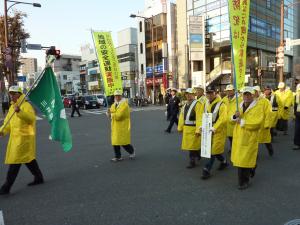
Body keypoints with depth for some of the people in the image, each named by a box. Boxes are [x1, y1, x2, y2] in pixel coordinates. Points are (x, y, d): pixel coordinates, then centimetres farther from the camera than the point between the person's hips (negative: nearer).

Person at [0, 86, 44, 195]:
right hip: (15, 137, 9)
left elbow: (31, 118, -28)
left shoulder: (26, 105, -12)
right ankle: (39, 178, 30)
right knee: (28, 159, 17)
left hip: (24, 137, -9)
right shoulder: (12, 107, 16)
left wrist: (19, 111, -40)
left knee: (15, 161, -6)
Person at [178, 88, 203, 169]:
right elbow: (182, 116, 13)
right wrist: (180, 127, 12)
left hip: (193, 128, -8)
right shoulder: (185, 105, 12)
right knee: (189, 144, 18)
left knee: (192, 145, -2)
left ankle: (192, 161, 10)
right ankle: (198, 154, 41)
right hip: (186, 128, 8)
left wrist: (198, 130, -25)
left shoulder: (197, 104, -14)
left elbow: (199, 118, -20)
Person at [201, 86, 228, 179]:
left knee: (214, 150, -3)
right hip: (208, 130, 7)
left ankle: (207, 170, 4)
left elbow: (222, 119, -20)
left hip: (218, 131, -6)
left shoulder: (221, 105, -13)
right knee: (215, 149, 16)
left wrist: (214, 128, -27)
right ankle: (224, 161, 41)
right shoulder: (206, 104, 8)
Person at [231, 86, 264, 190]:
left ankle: (244, 181, 14)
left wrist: (242, 122, -17)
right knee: (239, 159, 9)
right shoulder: (240, 106, 14)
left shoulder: (258, 107, -6)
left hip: (249, 138, -5)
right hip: (238, 136, 6)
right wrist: (235, 116, -7)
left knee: (246, 159, -1)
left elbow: (257, 122, -20)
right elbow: (231, 119, 16)